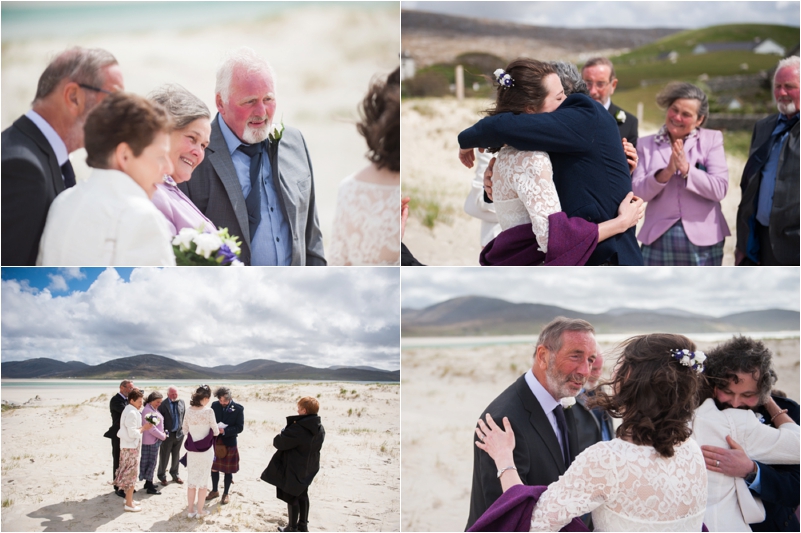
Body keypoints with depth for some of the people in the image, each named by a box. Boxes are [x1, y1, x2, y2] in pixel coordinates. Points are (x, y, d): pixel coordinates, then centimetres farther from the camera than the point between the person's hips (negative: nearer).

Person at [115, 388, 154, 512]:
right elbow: (132, 433, -23)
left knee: (128, 474, 17)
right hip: (130, 447, -10)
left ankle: (129, 499, 27)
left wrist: (142, 427, 5)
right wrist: (143, 428, -12)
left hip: (127, 446, 10)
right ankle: (129, 504, -1)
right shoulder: (132, 413, -20)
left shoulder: (129, 411, 11)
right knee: (131, 474, -5)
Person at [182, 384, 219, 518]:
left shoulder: (189, 411, -5)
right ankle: (200, 511, 14)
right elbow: (215, 432, -9)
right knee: (203, 480, 8)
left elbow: (185, 430, 5)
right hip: (205, 449, -4)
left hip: (192, 449, 4)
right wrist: (217, 430, 14)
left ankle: (190, 509, 20)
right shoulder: (208, 411, -18)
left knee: (191, 479, 14)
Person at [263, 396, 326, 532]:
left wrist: (282, 434, -3)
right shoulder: (320, 428, -4)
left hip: (294, 469, -8)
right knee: (302, 495, 22)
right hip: (308, 469, 8)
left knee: (292, 497, 7)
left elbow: (279, 442, -24)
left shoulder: (297, 429, -29)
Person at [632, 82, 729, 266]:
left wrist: (687, 169, -17)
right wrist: (666, 172, -19)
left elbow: (720, 189, -8)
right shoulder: (647, 144, 7)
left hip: (702, 240, -1)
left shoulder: (712, 139, 4)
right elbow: (638, 191, -4)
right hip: (659, 241, 1)